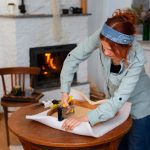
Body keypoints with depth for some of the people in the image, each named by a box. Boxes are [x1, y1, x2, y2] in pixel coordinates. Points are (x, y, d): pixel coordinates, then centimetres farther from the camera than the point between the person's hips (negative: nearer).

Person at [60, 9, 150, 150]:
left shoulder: (136, 59, -36)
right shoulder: (102, 37, -28)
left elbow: (119, 100, -38)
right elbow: (73, 57, -18)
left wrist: (86, 118, -45)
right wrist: (65, 90, -24)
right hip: (114, 100, 4)